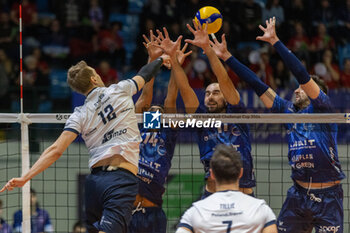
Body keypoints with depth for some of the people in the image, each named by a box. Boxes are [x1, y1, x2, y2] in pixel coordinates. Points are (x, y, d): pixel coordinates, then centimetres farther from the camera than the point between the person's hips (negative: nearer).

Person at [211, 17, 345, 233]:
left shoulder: (322, 107, -4)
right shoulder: (289, 110, 11)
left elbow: (301, 73, -16)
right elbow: (258, 85, 11)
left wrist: (275, 41, -15)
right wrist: (227, 57, 10)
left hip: (327, 196, -6)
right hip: (299, 194, 6)